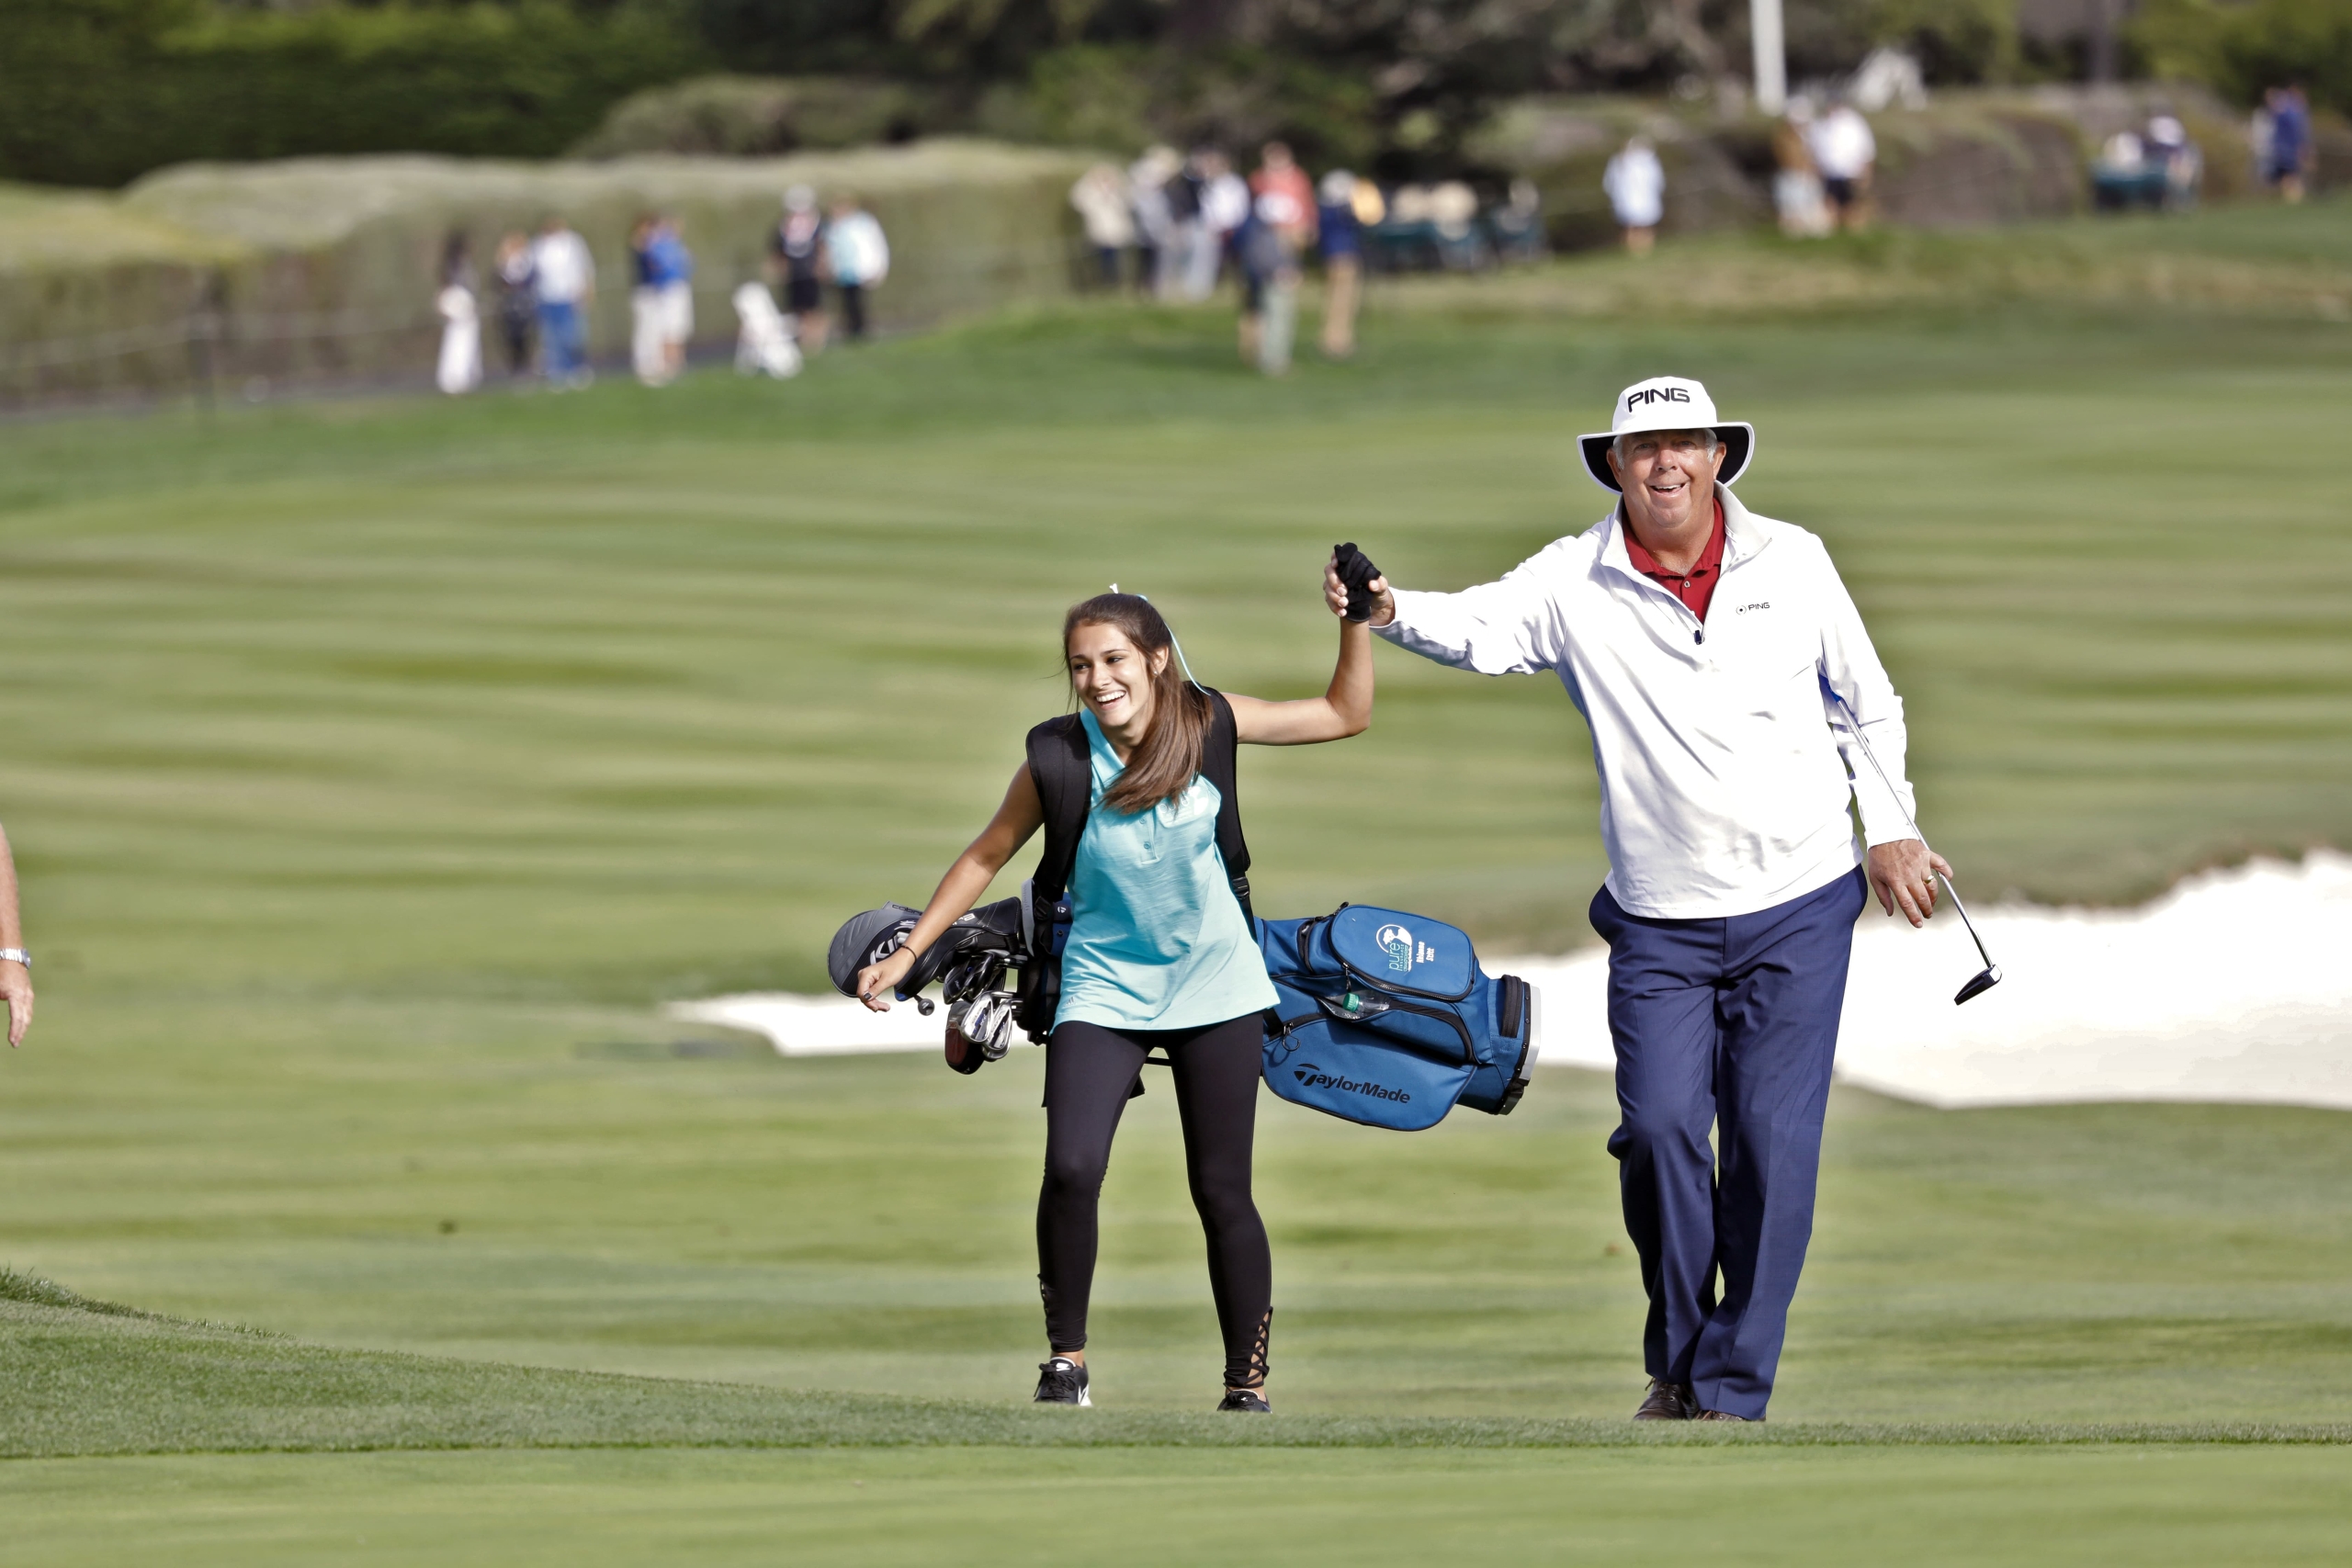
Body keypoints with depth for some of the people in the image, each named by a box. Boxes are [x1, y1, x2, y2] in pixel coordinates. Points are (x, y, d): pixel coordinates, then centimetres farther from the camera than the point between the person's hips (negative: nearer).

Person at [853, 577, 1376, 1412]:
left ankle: (1248, 1386, 16)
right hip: (1105, 988, -1)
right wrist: (907, 952, -2)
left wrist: (1355, 625, -13)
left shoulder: (1211, 723, -10)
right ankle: (1066, 1358, -2)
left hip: (1214, 989, 1)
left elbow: (1345, 715, 2)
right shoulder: (1061, 753, -13)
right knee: (1071, 1170, -20)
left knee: (1222, 1190, 3)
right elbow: (987, 856, 0)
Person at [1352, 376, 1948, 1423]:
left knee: (1772, 1140, -6)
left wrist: (1888, 830, 11)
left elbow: (1869, 700, 14)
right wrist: (1391, 614, -37)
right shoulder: (1575, 582, -2)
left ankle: (1732, 1387, -1)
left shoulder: (1791, 562, 2)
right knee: (1660, 1128, -8)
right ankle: (1676, 1364, 13)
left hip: (1800, 907, 0)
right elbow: (1478, 631, -18)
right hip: (1659, 923, 0)